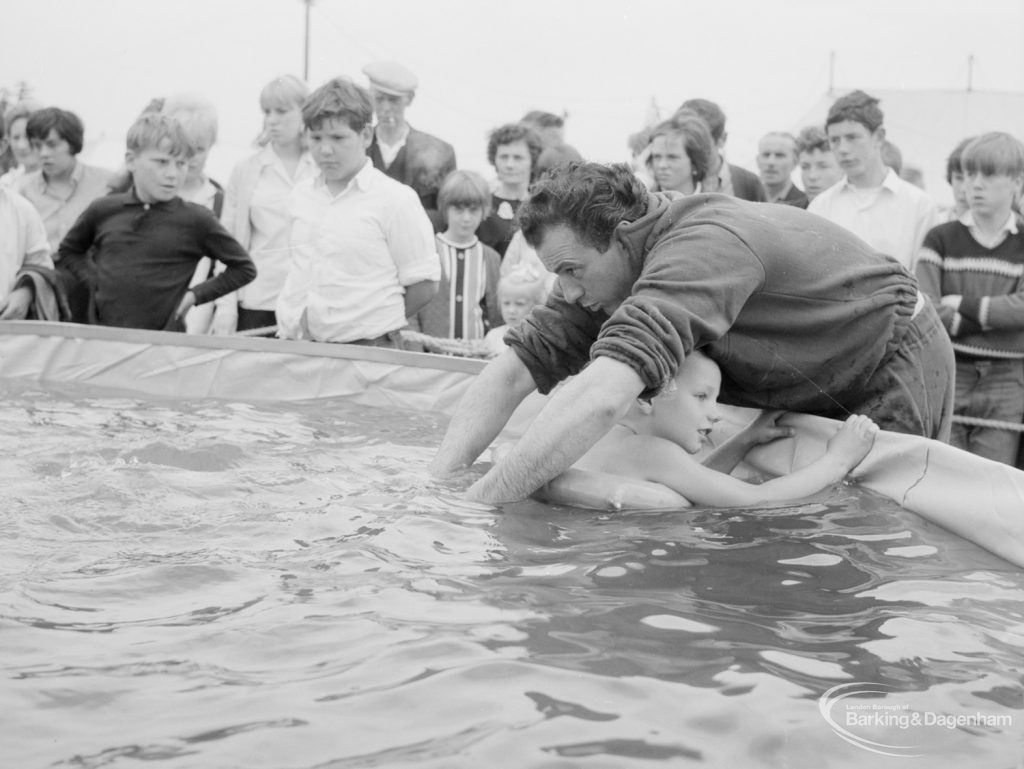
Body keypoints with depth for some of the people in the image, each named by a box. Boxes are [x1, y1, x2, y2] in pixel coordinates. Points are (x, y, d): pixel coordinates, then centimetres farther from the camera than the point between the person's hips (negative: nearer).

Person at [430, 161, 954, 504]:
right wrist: (437, 482, -29)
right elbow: (511, 374, -14)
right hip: (803, 396, 8)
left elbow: (601, 400, -53)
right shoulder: (604, 268, -13)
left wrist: (479, 500, -51)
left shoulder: (704, 246, -41)